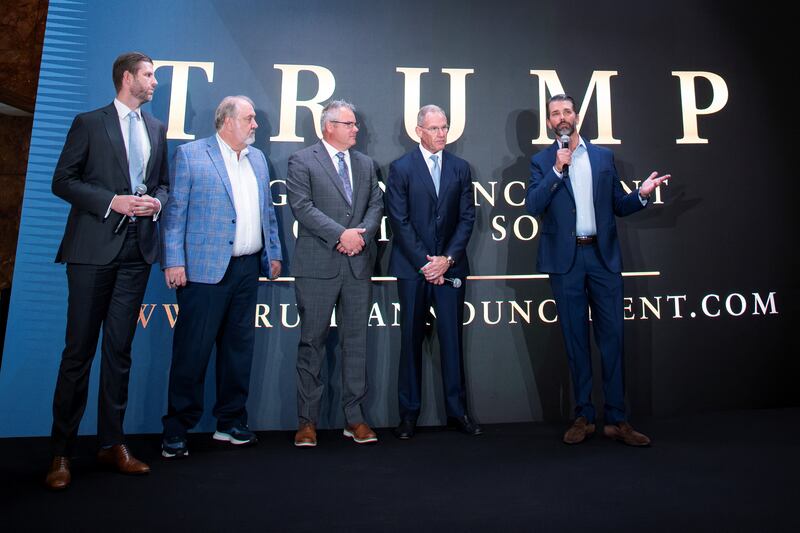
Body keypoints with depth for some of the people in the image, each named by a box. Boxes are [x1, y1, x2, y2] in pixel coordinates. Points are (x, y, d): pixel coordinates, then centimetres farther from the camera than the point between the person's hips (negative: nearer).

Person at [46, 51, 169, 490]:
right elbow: (63, 181, -2)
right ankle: (61, 451, 12)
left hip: (137, 248, 4)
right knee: (79, 348, 0)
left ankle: (112, 443, 17)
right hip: (95, 247, -4)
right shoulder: (89, 123, 2)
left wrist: (157, 201, -2)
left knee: (119, 348, 8)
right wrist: (112, 201, -14)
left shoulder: (156, 129, 15)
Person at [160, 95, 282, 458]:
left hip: (248, 269, 6)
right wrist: (174, 261, -10)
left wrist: (274, 253, 14)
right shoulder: (190, 155, 1)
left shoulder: (258, 158, 17)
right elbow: (175, 211, -4)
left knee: (239, 348, 11)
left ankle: (231, 422, 24)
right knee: (193, 349, -2)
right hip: (205, 269, -5)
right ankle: (176, 430, 12)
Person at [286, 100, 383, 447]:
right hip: (318, 265, -4)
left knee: (356, 340, 8)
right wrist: (341, 234, -16)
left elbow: (376, 204, 12)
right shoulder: (302, 161, 2)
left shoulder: (365, 164, 18)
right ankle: (307, 420, 14)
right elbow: (302, 207, -9)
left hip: (359, 263, 5)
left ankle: (354, 418, 18)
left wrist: (362, 234, -7)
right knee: (312, 342, 2)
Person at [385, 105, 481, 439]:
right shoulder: (401, 168, 2)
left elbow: (467, 218, 5)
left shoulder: (460, 168, 10)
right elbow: (400, 221, -4)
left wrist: (447, 258, -7)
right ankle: (409, 414, 15)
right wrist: (423, 262, -10)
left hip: (450, 265, 2)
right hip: (412, 267, -2)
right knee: (411, 340, 4)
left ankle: (457, 411, 16)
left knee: (452, 338, 5)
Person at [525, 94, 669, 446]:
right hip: (566, 259, -1)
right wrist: (557, 170, -13)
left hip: (603, 256, 1)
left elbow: (618, 206, 13)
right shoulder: (542, 162, 7)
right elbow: (532, 206, -8)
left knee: (612, 338, 1)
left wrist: (641, 195, -6)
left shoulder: (603, 156, 12)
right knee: (575, 340, 5)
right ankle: (583, 417, 17)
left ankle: (616, 419, 12)